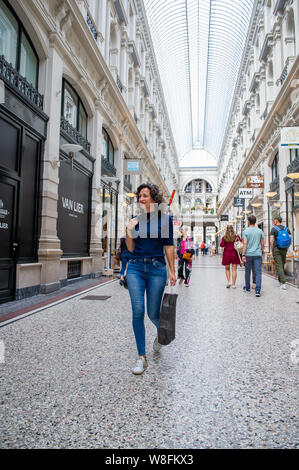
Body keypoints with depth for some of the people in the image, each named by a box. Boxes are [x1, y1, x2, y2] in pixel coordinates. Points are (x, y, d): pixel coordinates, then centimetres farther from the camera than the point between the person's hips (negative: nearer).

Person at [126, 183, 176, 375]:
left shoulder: (165, 219, 1)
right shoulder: (136, 220, 8)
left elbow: (169, 246, 3)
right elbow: (131, 248, 8)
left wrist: (172, 270, 0)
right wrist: (129, 232, -9)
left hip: (157, 268, -2)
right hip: (136, 267, 2)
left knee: (153, 313, 5)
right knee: (138, 312, -2)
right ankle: (142, 357, 12)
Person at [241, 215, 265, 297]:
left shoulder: (246, 231, -4)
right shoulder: (260, 231, 3)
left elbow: (245, 243, -11)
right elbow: (262, 243, 7)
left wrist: (243, 255, -11)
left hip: (248, 254, -1)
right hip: (257, 254, 1)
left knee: (247, 272, 14)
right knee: (258, 273, -1)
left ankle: (247, 288, 28)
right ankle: (257, 291, -11)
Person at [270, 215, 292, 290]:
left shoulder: (274, 228, -6)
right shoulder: (286, 228, 8)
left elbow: (271, 241, -12)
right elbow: (290, 239, 5)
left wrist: (271, 250, -2)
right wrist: (287, 247, 14)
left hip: (276, 250, -5)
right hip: (284, 250, 5)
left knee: (279, 266, -5)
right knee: (282, 265, 16)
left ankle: (283, 283, -11)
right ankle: (280, 281, 26)